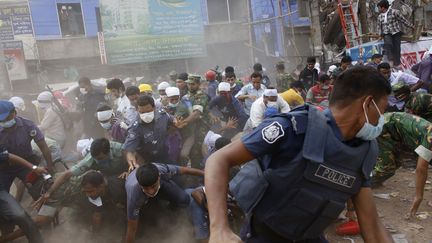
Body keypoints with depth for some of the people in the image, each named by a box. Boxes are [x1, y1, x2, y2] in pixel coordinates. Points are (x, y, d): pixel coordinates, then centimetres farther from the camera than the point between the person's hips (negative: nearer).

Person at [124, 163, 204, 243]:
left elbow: (183, 170, -21)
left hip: (161, 183, -1)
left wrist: (205, 173, -7)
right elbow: (132, 228, -36)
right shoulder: (134, 194, -45)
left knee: (184, 201, -18)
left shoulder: (163, 170, -42)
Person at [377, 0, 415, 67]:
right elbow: (379, 26, 23)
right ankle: (390, 60, -29)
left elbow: (403, 19, 1)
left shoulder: (394, 12, -2)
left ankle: (397, 63, 3)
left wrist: (411, 26, 6)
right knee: (388, 44, -26)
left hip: (396, 32, -3)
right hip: (387, 34, 3)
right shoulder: (380, 16, 13)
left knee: (396, 48, -4)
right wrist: (381, 35, 12)